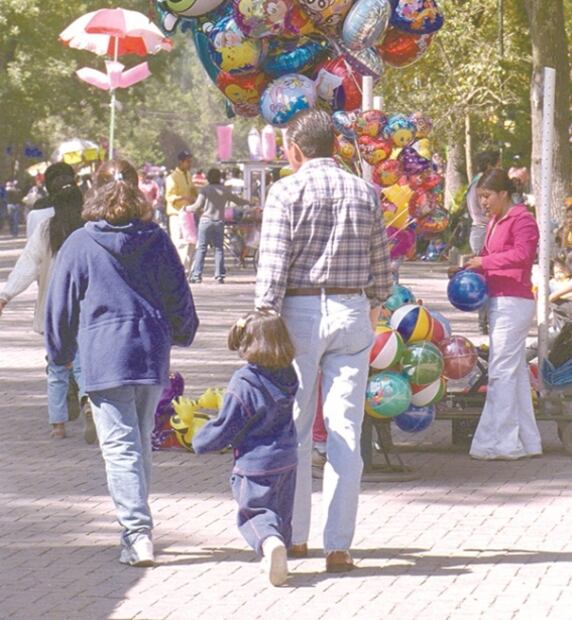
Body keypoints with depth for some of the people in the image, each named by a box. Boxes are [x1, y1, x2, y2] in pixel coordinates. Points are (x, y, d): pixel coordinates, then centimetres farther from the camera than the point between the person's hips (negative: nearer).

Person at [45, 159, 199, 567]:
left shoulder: (80, 245, -3)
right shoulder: (157, 241, 4)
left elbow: (61, 305, 3)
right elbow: (179, 297, 11)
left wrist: (61, 353, 17)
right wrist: (182, 334, 31)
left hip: (104, 356, -4)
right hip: (152, 354, 4)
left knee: (120, 446, -7)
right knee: (141, 442, 15)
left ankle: (138, 534, -19)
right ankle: (137, 528, 23)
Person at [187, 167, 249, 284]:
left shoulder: (204, 190, -4)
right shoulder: (224, 191, 6)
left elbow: (197, 206, -9)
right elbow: (237, 200, 18)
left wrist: (187, 208, 9)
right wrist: (248, 202, 38)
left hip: (206, 221, -3)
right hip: (219, 222, 3)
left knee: (201, 248, 0)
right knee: (219, 248, 7)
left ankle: (197, 274, -5)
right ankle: (219, 275, 2)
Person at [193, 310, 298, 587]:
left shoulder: (243, 383, -20)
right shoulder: (288, 376, -2)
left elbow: (225, 427, -15)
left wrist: (200, 440, 3)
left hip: (256, 466, -5)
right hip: (287, 462, 5)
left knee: (252, 514, 3)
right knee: (280, 514, 21)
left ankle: (269, 543, -23)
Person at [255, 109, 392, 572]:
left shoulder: (287, 191, -5)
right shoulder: (365, 193, 6)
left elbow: (273, 266, -10)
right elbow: (381, 262, 12)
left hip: (299, 312, -3)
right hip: (351, 312, 3)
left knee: (294, 432, 8)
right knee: (345, 433, 1)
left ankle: (295, 537, 15)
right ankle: (338, 545, -2)